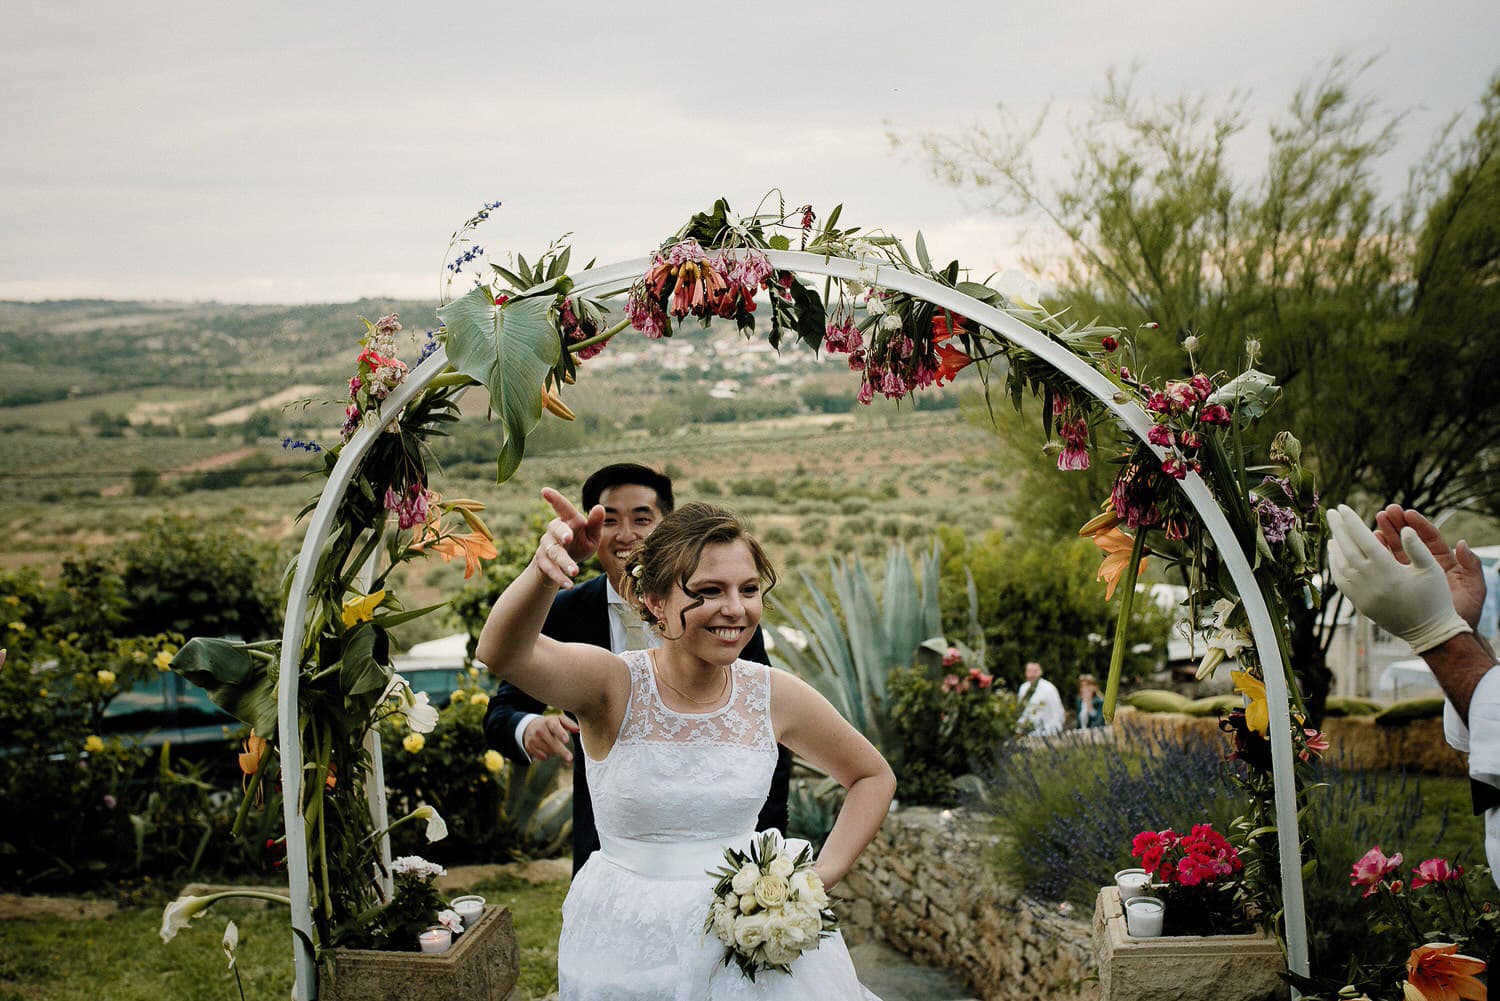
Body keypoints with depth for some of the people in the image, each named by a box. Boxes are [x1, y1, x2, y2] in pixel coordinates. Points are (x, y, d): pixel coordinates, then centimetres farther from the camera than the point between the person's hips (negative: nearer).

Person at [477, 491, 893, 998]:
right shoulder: (615, 684, -17)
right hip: (627, 948, -2)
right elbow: (502, 652, -39)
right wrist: (543, 571, -59)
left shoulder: (773, 695, -7)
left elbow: (875, 777, 9)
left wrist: (823, 875, -3)